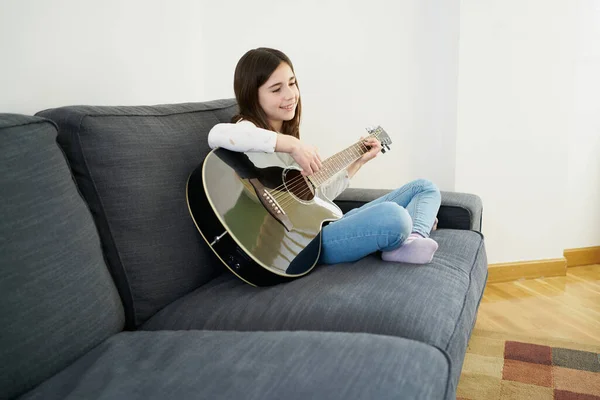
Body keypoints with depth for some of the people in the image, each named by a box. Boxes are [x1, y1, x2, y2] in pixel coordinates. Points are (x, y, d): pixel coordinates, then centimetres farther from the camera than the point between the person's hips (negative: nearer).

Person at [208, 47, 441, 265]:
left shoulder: (289, 134, 18)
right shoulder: (249, 128, -8)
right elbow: (217, 135, -35)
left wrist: (358, 161, 19)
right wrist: (290, 144, -33)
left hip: (328, 224, 10)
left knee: (424, 188, 13)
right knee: (393, 216, -35)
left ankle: (413, 240, -15)